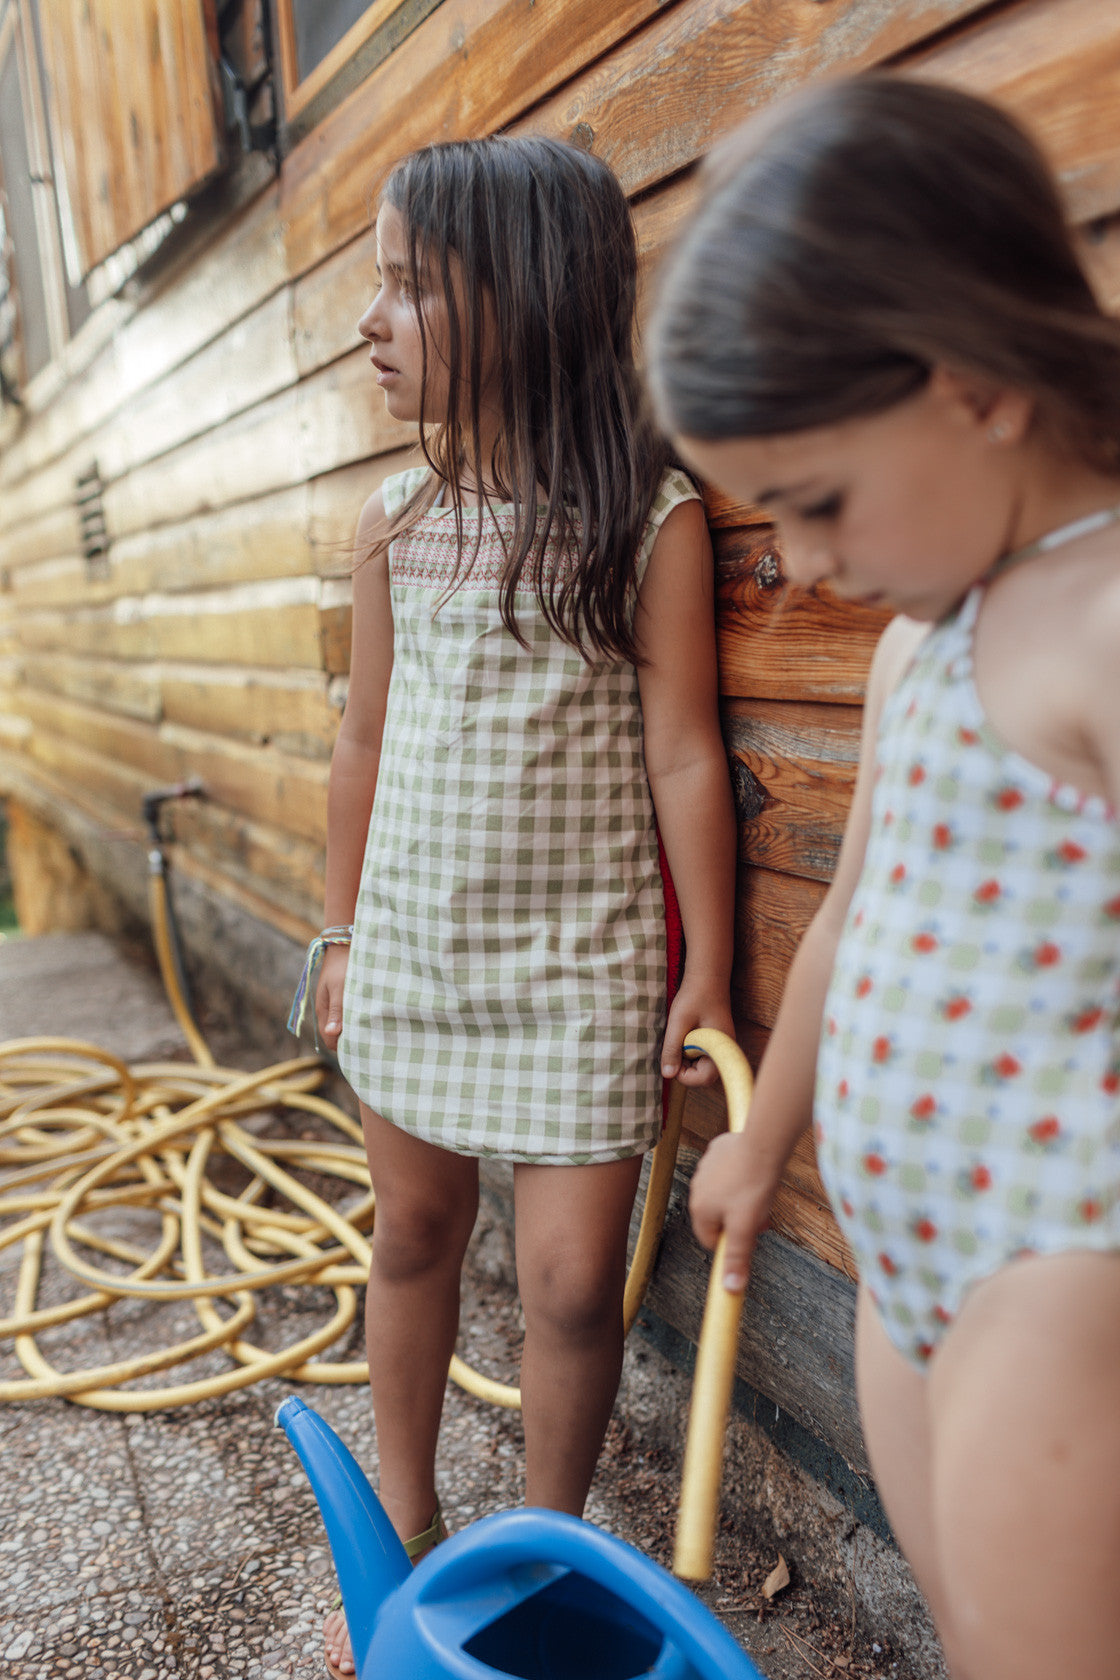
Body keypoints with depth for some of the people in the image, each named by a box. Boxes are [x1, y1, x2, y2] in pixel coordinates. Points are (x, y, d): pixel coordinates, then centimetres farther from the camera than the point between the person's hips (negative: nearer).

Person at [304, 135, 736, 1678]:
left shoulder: (649, 515, -8)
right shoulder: (395, 522, 4)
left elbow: (683, 754, -8)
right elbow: (366, 742, 10)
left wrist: (707, 972, -6)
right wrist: (343, 934, 14)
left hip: (582, 956, -4)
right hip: (413, 943, 4)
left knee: (572, 1280, 1)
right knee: (414, 1233, 17)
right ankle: (406, 1530, 40)